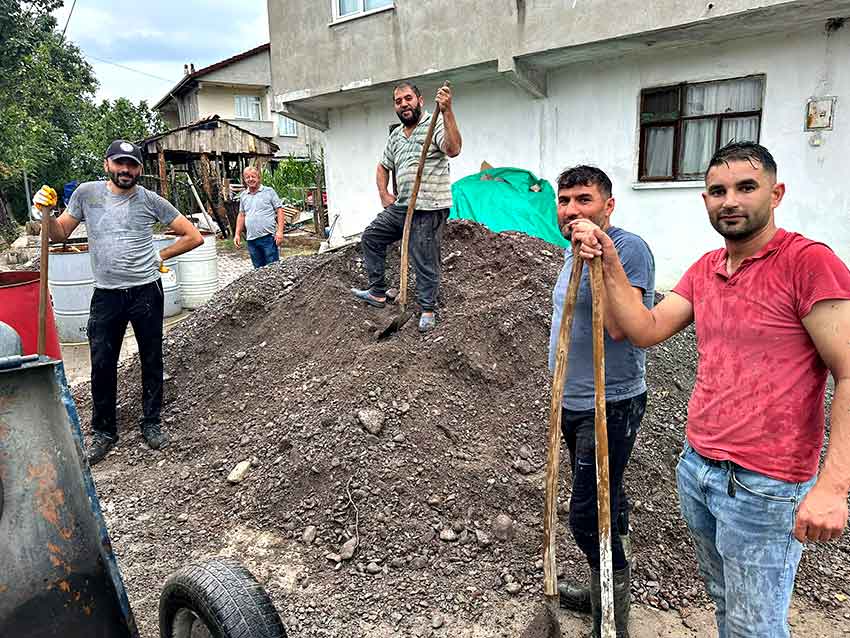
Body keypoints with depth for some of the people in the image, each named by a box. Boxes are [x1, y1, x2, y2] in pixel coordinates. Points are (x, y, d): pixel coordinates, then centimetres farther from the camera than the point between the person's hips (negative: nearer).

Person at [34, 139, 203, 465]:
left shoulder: (151, 201, -1)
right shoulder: (86, 193, 3)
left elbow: (193, 236, 3)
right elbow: (59, 234, 11)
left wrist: (160, 256, 3)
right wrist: (47, 212, -7)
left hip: (146, 290, -1)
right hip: (106, 294, 1)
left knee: (151, 360, 9)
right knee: (102, 363, 5)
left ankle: (151, 424, 25)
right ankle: (104, 431, 21)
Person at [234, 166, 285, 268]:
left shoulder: (269, 191, 0)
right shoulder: (243, 195, 14)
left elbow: (279, 211, -3)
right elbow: (241, 215, 21)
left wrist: (280, 231, -13)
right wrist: (237, 234, 14)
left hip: (268, 237, -5)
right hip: (252, 240, 5)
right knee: (258, 269, 10)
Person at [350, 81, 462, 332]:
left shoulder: (436, 124, -7)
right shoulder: (395, 136, 17)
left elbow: (453, 149, -27)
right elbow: (383, 166, 29)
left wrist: (447, 111, -34)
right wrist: (383, 194, 15)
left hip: (429, 210, -8)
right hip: (400, 206, 8)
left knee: (425, 262, -4)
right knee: (370, 237, 14)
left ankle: (427, 310, 12)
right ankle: (377, 292, 23)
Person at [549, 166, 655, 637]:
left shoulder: (629, 249, -17)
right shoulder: (573, 251, 11)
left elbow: (620, 327, -29)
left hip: (609, 404, -9)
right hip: (575, 403, 9)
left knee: (588, 515, -4)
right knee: (605, 505, 20)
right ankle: (606, 593, 37)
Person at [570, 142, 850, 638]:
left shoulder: (809, 261, -15)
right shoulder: (705, 269, 8)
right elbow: (646, 330, 3)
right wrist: (610, 264, -7)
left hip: (764, 486, -6)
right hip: (695, 470, 7)